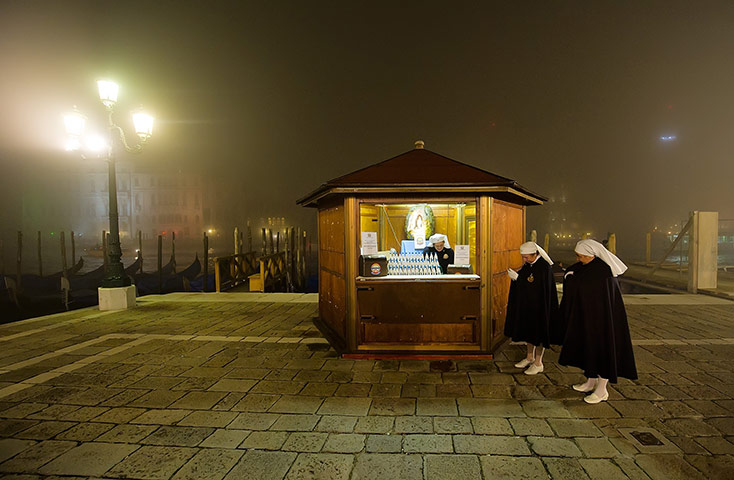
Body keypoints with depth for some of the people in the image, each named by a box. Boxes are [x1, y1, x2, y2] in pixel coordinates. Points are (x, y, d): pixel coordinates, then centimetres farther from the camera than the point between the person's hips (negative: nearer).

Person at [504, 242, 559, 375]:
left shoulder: (544, 267, -22)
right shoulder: (528, 264, 3)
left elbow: (535, 287, -24)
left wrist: (517, 277, -25)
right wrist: (516, 276, -9)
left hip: (539, 306, -8)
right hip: (527, 304, 8)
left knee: (538, 332, 3)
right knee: (528, 330, 17)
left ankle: (538, 363, 16)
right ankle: (530, 357, 32)